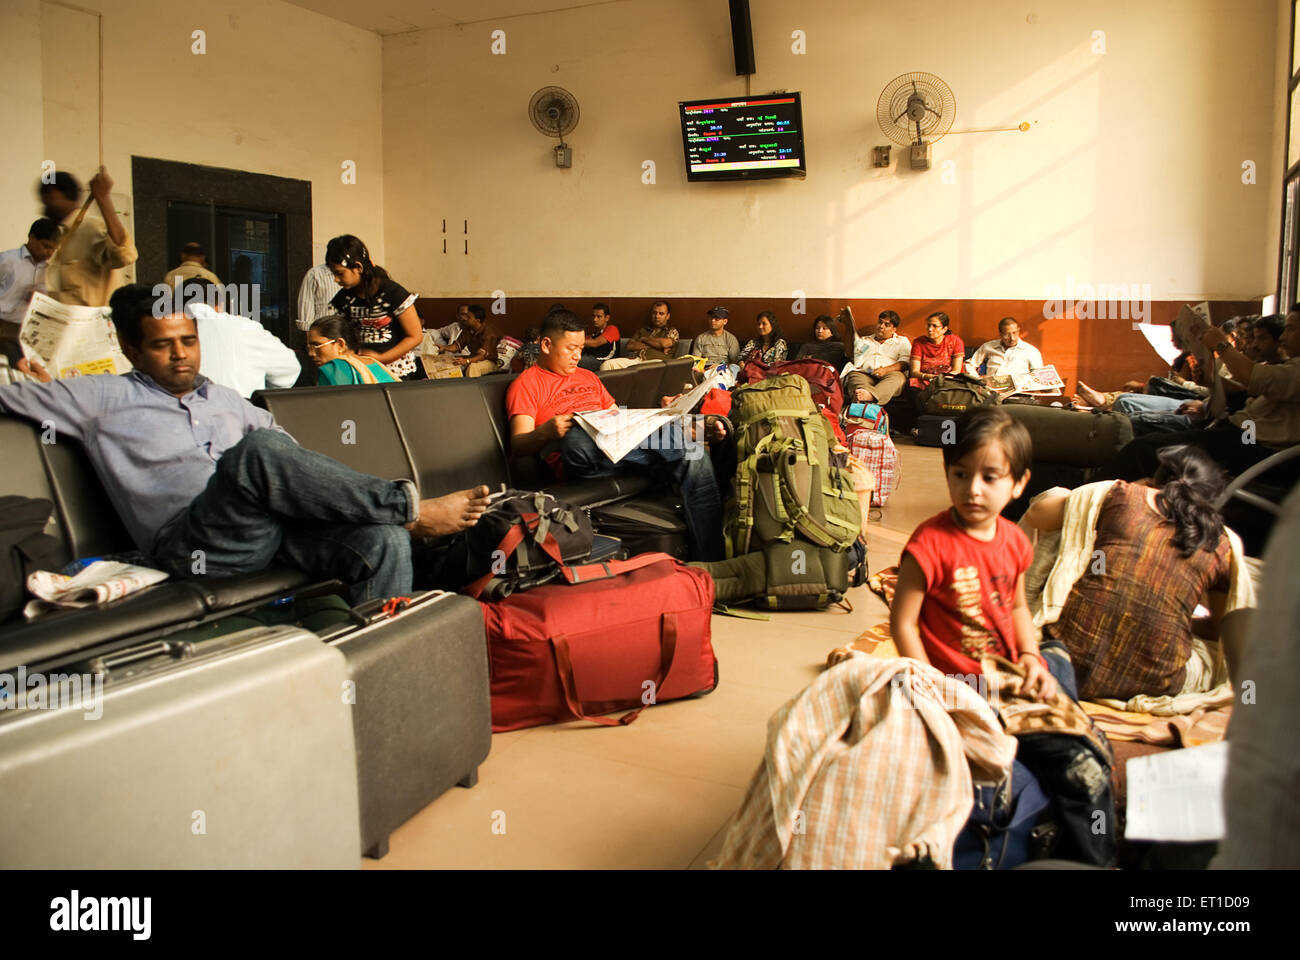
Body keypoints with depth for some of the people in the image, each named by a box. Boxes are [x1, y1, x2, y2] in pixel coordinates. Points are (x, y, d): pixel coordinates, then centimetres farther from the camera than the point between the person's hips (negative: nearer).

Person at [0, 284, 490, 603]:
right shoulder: (104, 400, 14)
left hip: (272, 523, 5)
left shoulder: (224, 399, 29)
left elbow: (284, 441, 32)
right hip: (193, 542, -5)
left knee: (384, 542, -24)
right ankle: (409, 507, -24)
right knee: (258, 452, -35)